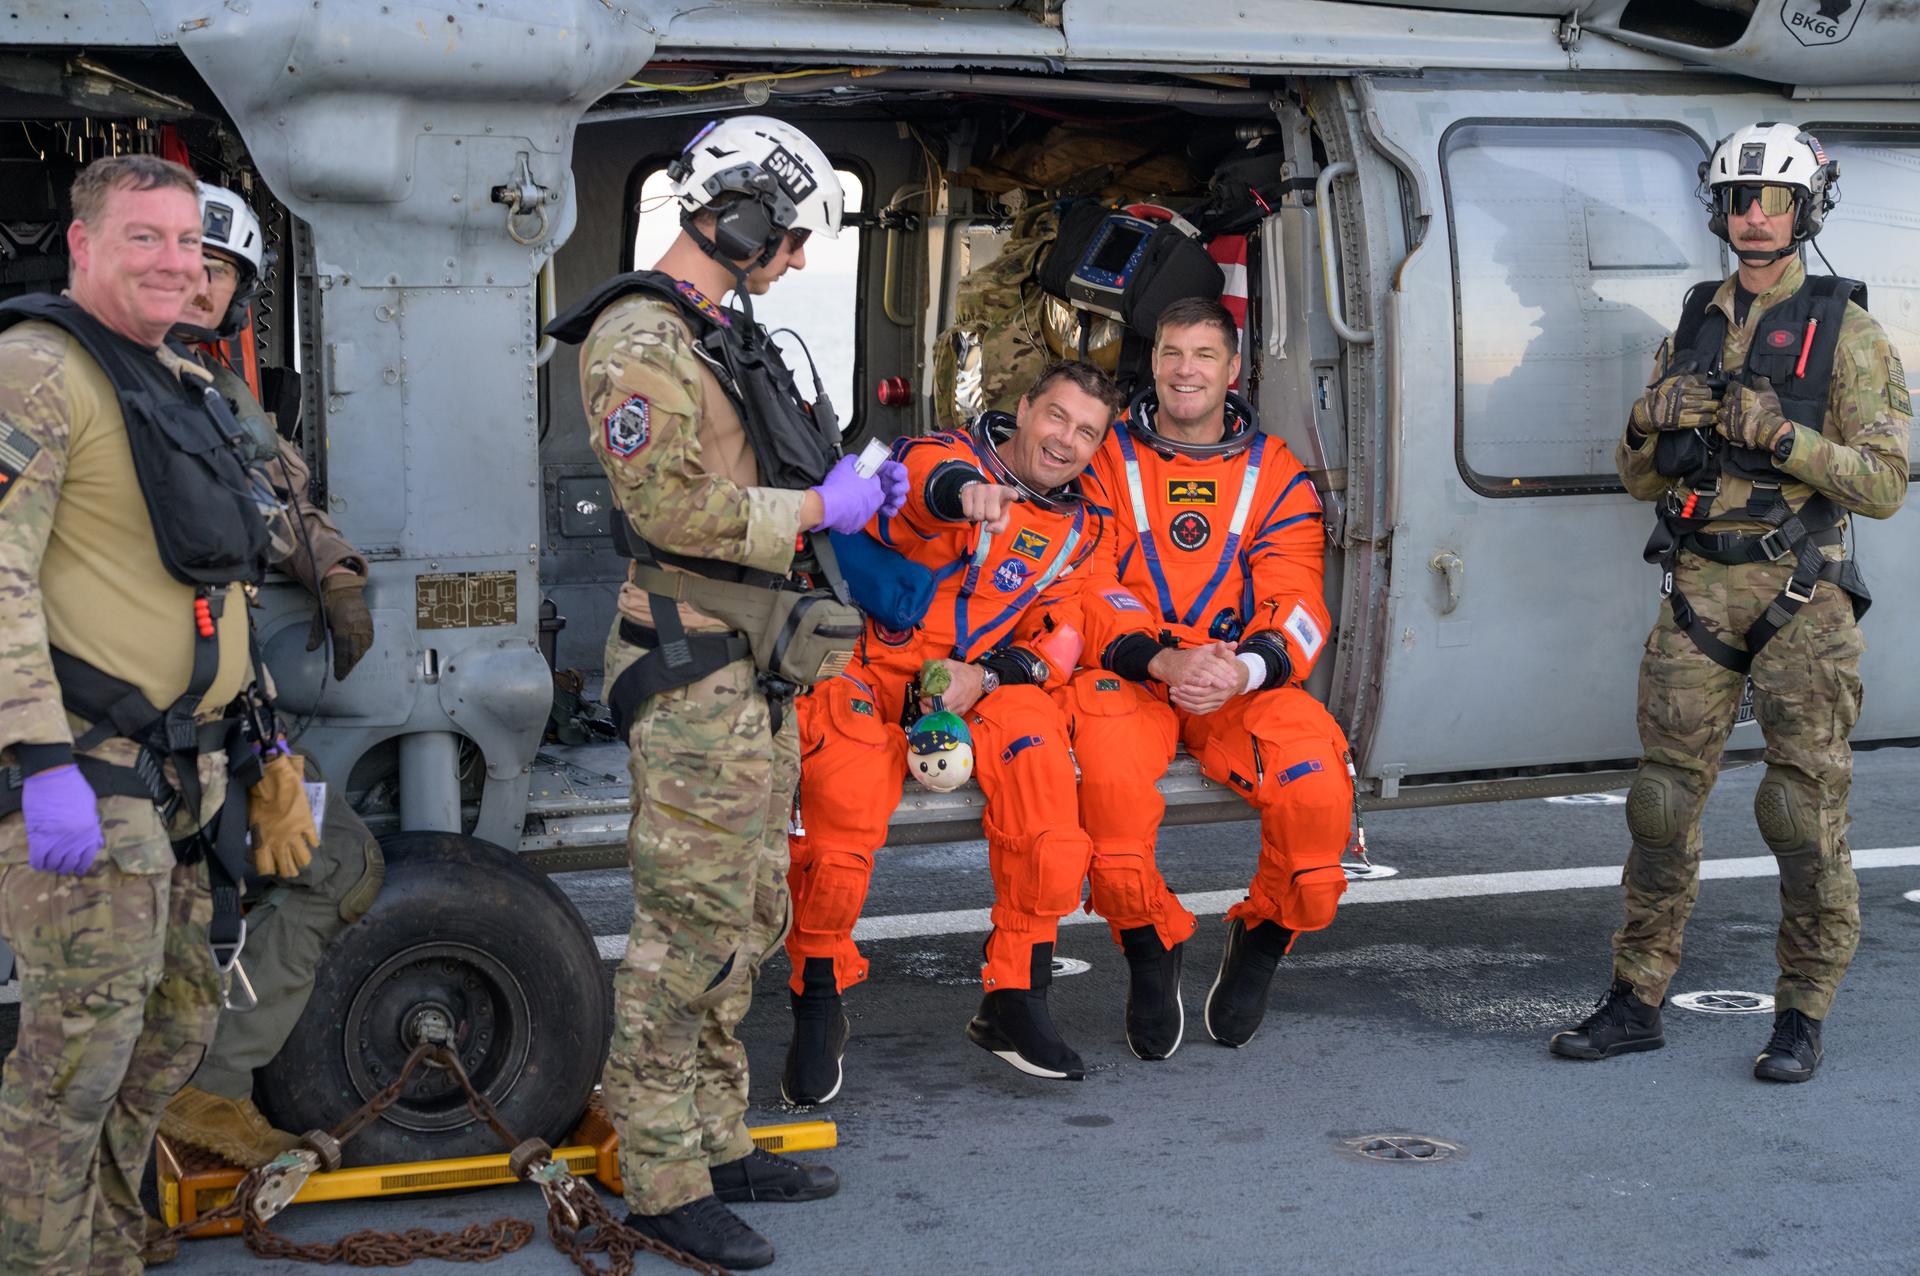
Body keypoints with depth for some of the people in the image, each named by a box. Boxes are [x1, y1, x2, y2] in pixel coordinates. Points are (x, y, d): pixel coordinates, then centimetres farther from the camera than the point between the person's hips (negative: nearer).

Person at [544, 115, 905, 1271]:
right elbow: (671, 505, -23)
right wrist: (820, 507, -15)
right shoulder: (641, 340, -14)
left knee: (748, 915, 15)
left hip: (759, 670, 10)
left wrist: (851, 486, 10)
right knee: (690, 927, -7)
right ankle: (664, 1180, 1)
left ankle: (718, 1142, 25)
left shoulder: (726, 334, 17)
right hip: (697, 669, -10)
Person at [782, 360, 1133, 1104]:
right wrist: (963, 491, -51)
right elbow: (924, 475, -26)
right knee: (843, 798, -32)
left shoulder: (1078, 532, 17)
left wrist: (987, 675, -12)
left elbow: (1055, 641, 10)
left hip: (985, 687, 4)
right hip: (869, 670, -4)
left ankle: (1015, 1001, -15)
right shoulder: (941, 456, 1)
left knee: (1037, 746, -28)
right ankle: (819, 1007, -11)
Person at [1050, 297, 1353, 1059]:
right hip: (1129, 676, -1)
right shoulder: (1105, 461, 8)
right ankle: (1150, 947, -10)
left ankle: (1263, 941, 1)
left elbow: (1296, 609, 1)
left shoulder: (1276, 474, 10)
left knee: (1315, 774, -30)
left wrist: (1241, 671, -22)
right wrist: (1164, 661, -20)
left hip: (1244, 683, 1)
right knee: (1108, 766, -36)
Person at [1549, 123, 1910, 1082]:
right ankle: (1636, 1002, 12)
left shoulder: (1845, 333, 0)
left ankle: (1802, 1017, 9)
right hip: (1697, 591, 4)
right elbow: (1639, 479, 16)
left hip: (1799, 595, -4)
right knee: (1664, 798, 4)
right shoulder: (1692, 328, 14)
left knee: (1806, 808, -2)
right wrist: (1653, 421, -6)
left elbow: (1884, 484, -7)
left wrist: (1781, 434, -18)